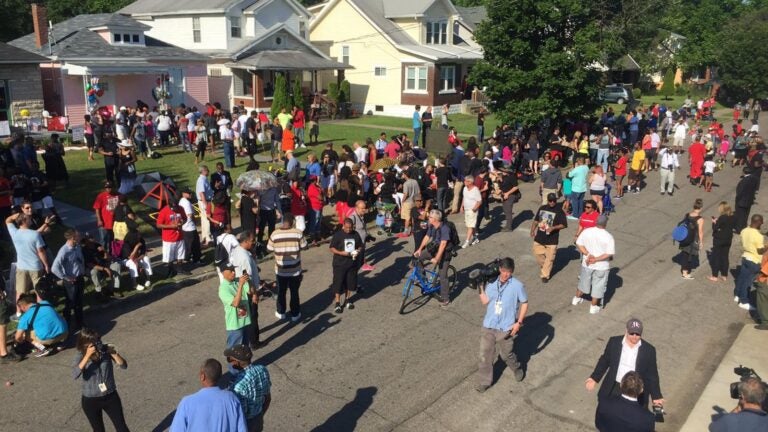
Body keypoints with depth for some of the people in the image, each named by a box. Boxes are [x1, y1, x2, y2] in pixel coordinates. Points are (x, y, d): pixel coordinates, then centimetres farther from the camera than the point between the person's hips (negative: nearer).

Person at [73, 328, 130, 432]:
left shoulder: (106, 349, -11)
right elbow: (75, 375, -30)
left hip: (111, 397, 1)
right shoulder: (80, 356, -13)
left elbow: (124, 365, -13)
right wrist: (87, 356, -35)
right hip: (91, 401, -1)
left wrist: (114, 353, -28)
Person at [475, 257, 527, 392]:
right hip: (488, 326, 3)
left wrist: (519, 322, -7)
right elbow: (485, 301, -4)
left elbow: (524, 303, -2)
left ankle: (517, 368, 46)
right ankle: (484, 382, 23)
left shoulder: (517, 285, -11)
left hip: (506, 328, -3)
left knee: (507, 354, 15)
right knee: (485, 355, 8)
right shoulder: (491, 283, -2)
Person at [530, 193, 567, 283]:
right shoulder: (542, 208, 5)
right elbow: (536, 220, 15)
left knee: (549, 258, 2)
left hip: (551, 239, -5)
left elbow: (564, 225, -10)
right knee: (538, 254, 11)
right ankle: (545, 268, 37)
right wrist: (532, 230, 5)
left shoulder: (559, 211, -9)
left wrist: (553, 228, -22)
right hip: (539, 238, 5)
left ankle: (545, 275, 15)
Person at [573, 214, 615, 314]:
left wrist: (588, 255, -12)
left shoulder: (586, 231, -10)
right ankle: (593, 307, 24)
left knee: (584, 281, 25)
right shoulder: (608, 237, -19)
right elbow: (609, 254, -20)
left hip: (587, 264, 3)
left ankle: (577, 298, 43)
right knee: (598, 286, 13)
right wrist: (596, 259, -17)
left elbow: (579, 244, -8)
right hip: (601, 266, -3)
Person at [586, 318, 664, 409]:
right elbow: (605, 361, 6)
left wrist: (656, 396, -4)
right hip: (614, 389, 2)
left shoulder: (648, 350, -7)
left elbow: (652, 375, -1)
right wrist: (594, 378, 4)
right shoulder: (614, 342, -6)